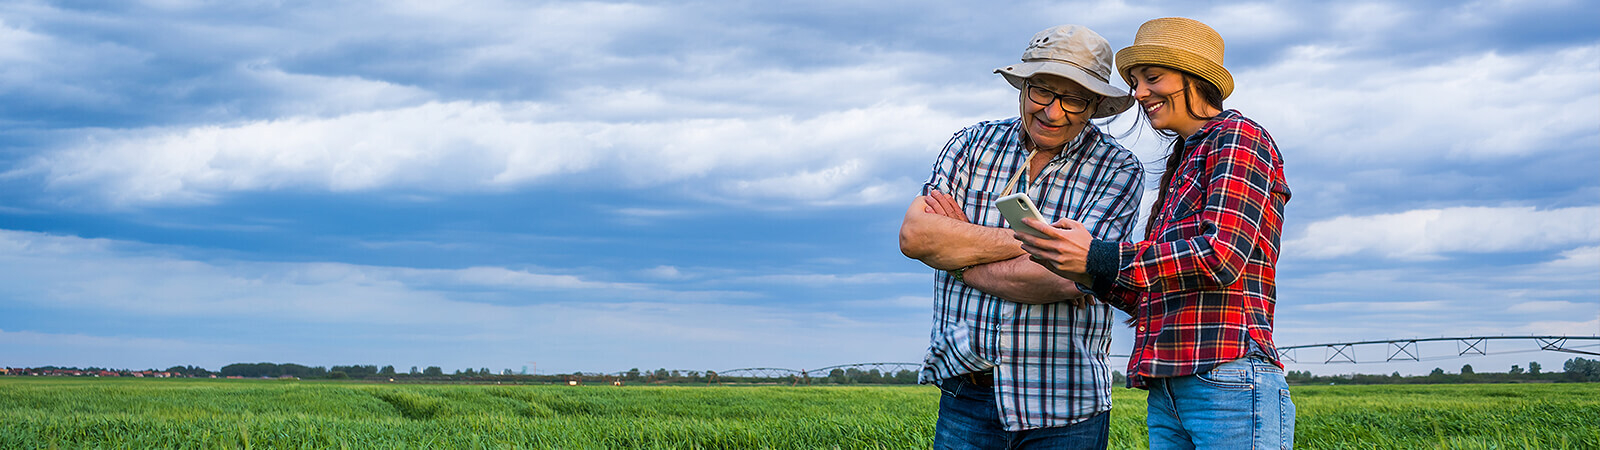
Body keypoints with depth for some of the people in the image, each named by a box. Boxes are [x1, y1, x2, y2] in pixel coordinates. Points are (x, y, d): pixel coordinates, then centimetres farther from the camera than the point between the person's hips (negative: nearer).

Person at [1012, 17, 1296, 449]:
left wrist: (1100, 257, -14)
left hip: (1229, 385, -8)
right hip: (1169, 392, 8)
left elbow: (1222, 257, -14)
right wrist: (1086, 272, 7)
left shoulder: (1239, 138, 0)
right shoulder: (1183, 163, 25)